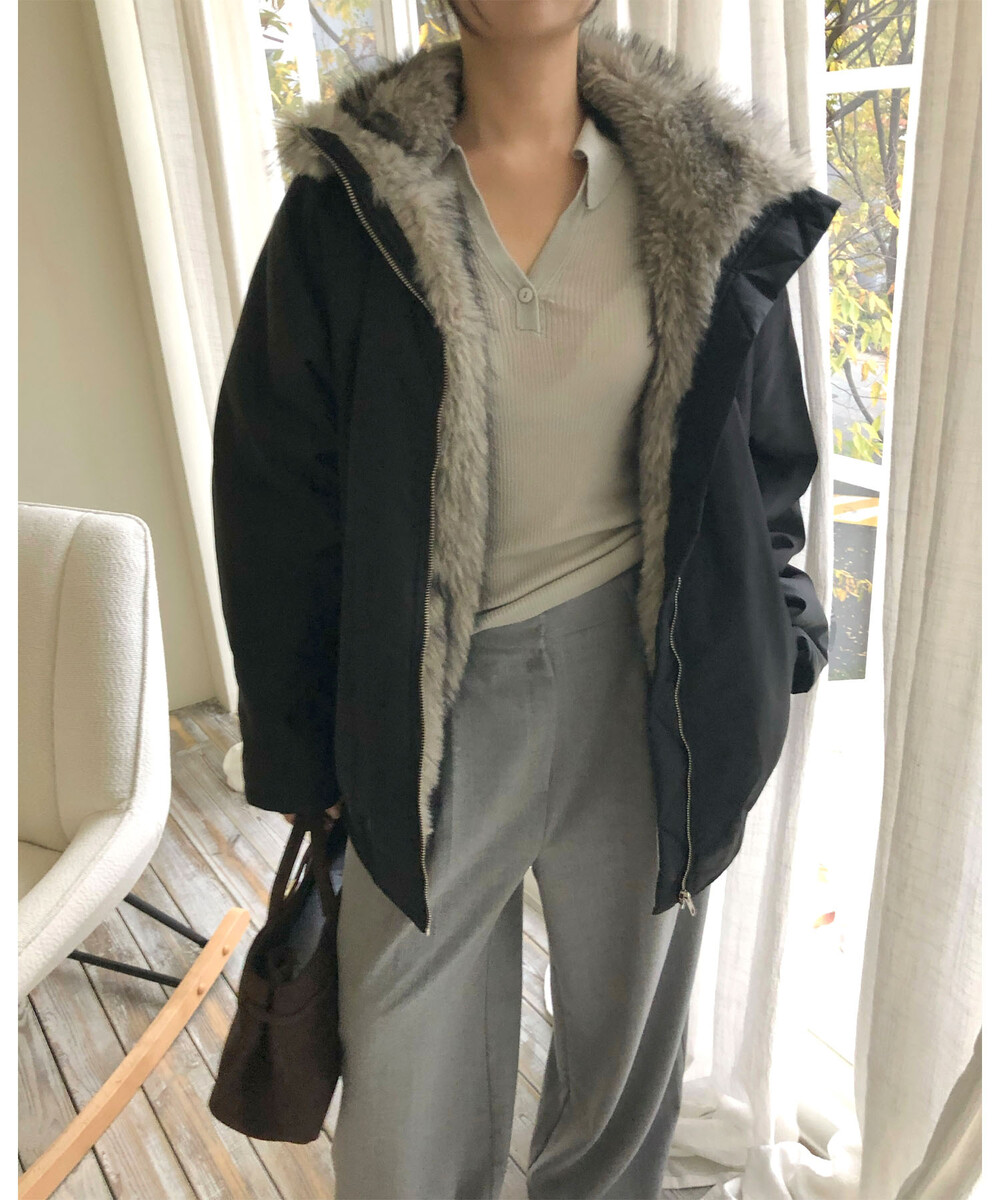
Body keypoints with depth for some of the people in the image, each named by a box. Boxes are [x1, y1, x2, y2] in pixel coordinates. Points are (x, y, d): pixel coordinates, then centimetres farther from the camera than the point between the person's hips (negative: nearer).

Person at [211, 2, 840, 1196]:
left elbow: (764, 459, 8)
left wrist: (747, 690, 6)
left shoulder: (703, 188, 2)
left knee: (624, 1038, 22)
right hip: (434, 700, -1)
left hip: (638, 684, 2)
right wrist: (296, 752, -1)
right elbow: (274, 491, -2)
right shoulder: (348, 198, -3)